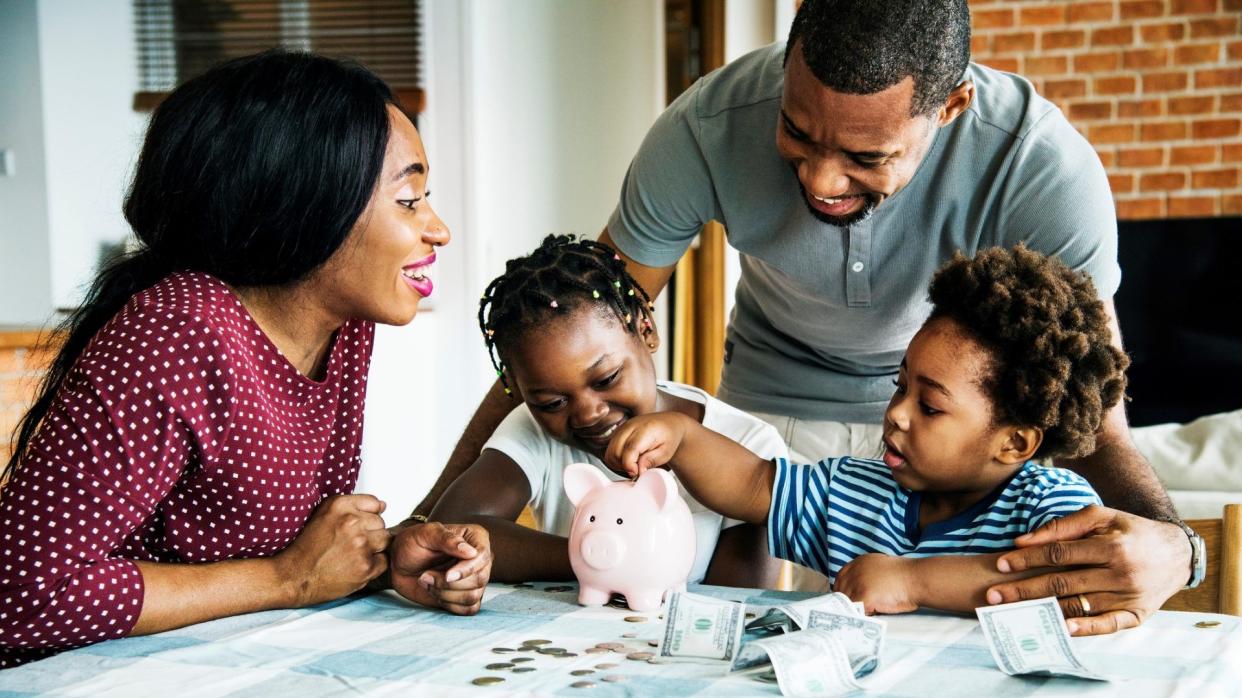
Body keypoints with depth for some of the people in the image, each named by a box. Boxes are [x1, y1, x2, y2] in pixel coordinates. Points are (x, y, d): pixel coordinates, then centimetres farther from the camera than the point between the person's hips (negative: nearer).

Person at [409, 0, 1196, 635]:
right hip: (771, 400, 1)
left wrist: (1167, 543, -54)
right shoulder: (709, 129, -30)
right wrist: (437, 519, -30)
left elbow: (1094, 426, -30)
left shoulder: (1044, 166, -32)